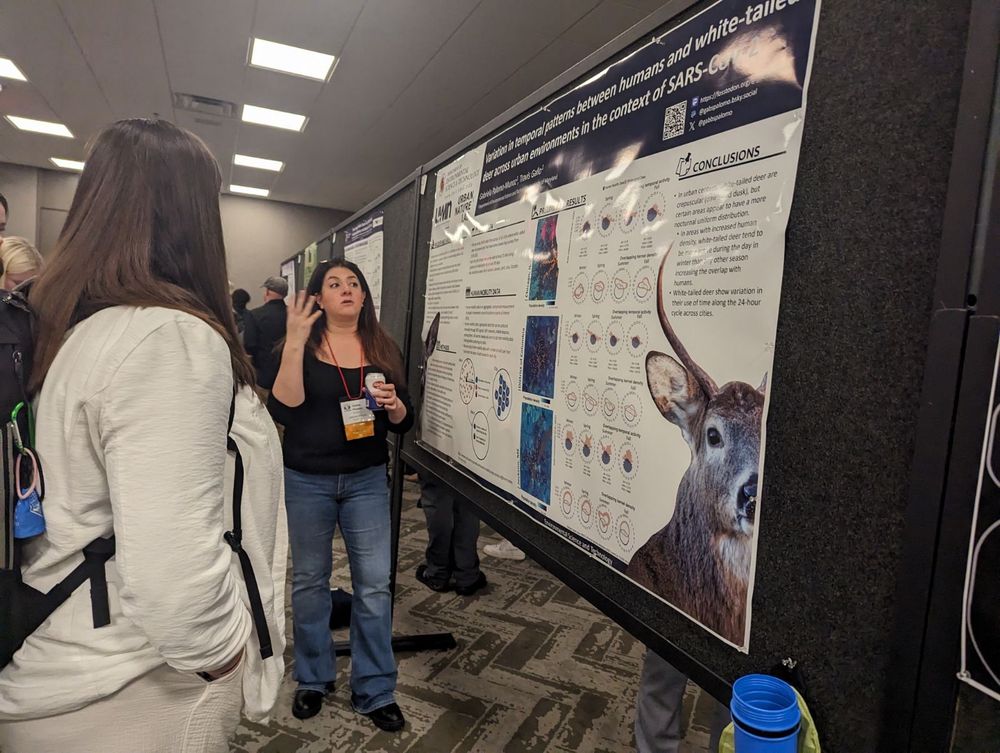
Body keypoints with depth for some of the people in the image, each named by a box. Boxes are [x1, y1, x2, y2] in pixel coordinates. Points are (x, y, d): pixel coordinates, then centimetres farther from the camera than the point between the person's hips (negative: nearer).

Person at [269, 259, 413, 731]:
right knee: (310, 580, 14)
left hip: (366, 480, 2)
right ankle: (313, 678, 36)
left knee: (374, 585, 2)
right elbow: (282, 410, -19)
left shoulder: (383, 350, 3)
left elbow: (403, 424, 5)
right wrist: (295, 343, -25)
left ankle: (374, 691, 20)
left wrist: (393, 404, -18)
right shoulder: (301, 346, -4)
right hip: (306, 480, -1)